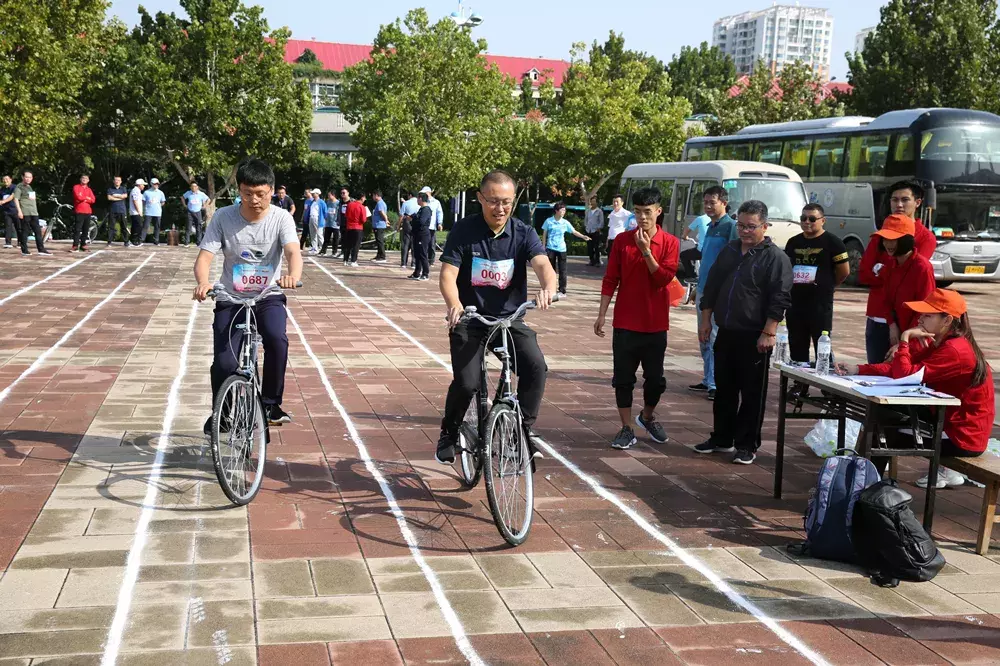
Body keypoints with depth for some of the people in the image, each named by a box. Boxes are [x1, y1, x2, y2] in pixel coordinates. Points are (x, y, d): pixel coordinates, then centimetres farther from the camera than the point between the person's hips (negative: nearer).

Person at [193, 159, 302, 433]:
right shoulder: (224, 217, -7)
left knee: (277, 339, -31)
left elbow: (293, 252, -23)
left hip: (268, 298, 0)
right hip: (230, 300, 0)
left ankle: (270, 404, -11)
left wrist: (293, 275, -47)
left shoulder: (281, 217, -7)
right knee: (224, 364, -15)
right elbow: (204, 257, -13)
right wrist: (203, 282, -36)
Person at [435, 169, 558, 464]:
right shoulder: (463, 231, -8)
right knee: (467, 382, -17)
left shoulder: (523, 233, -4)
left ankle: (524, 430, -4)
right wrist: (454, 304, -38)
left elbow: (542, 264, -21)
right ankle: (449, 432, 13)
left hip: (510, 318, 2)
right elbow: (448, 274, -15)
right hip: (470, 320, -2)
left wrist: (548, 288, -45)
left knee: (536, 366, -23)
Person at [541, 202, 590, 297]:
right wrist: (543, 247, 2)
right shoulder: (548, 221, 0)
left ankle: (562, 290, 1)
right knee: (551, 270, 5)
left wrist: (583, 237, -12)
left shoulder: (565, 222, 2)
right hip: (550, 248, -1)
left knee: (562, 270, -3)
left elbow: (574, 232, 3)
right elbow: (544, 235, 5)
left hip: (561, 249, 1)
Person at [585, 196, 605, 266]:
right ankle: (592, 261, 14)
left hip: (596, 231, -5)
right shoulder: (588, 211, 13)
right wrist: (585, 226, 11)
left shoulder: (599, 211, -2)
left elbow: (601, 221, -3)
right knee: (590, 247, 6)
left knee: (597, 247, -4)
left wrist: (599, 228, -10)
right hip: (588, 231, 5)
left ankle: (597, 261, 1)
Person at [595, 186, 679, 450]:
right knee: (623, 378, 3)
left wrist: (646, 251, -18)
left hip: (655, 324, 0)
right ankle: (627, 429, 13)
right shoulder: (623, 240, 1)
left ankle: (648, 417, 34)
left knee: (655, 378, 9)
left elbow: (663, 278, -12)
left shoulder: (669, 243, -2)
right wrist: (601, 315, -2)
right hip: (625, 322, 0)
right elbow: (610, 279, 2)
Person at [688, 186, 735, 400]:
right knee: (704, 338, 13)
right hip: (704, 290, 9)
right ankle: (708, 380, 22)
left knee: (716, 338, -9)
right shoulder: (710, 226, 16)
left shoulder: (730, 226, -10)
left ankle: (717, 384, -5)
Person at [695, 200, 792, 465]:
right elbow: (711, 287, 18)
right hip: (725, 333, 6)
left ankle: (747, 445, 10)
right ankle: (722, 438, 27)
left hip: (754, 337, -6)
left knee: (752, 394, 2)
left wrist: (769, 333, -18)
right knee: (724, 389, 15)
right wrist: (705, 320, 12)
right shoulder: (729, 251, 13)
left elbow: (779, 299, -12)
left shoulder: (775, 257, -7)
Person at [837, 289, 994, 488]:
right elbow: (896, 368, 2)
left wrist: (905, 338, -20)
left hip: (962, 436, -9)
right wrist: (857, 370, -8)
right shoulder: (939, 343, 6)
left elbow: (905, 375, -27)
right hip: (949, 422, 9)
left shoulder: (954, 350, -24)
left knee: (885, 434, -2)